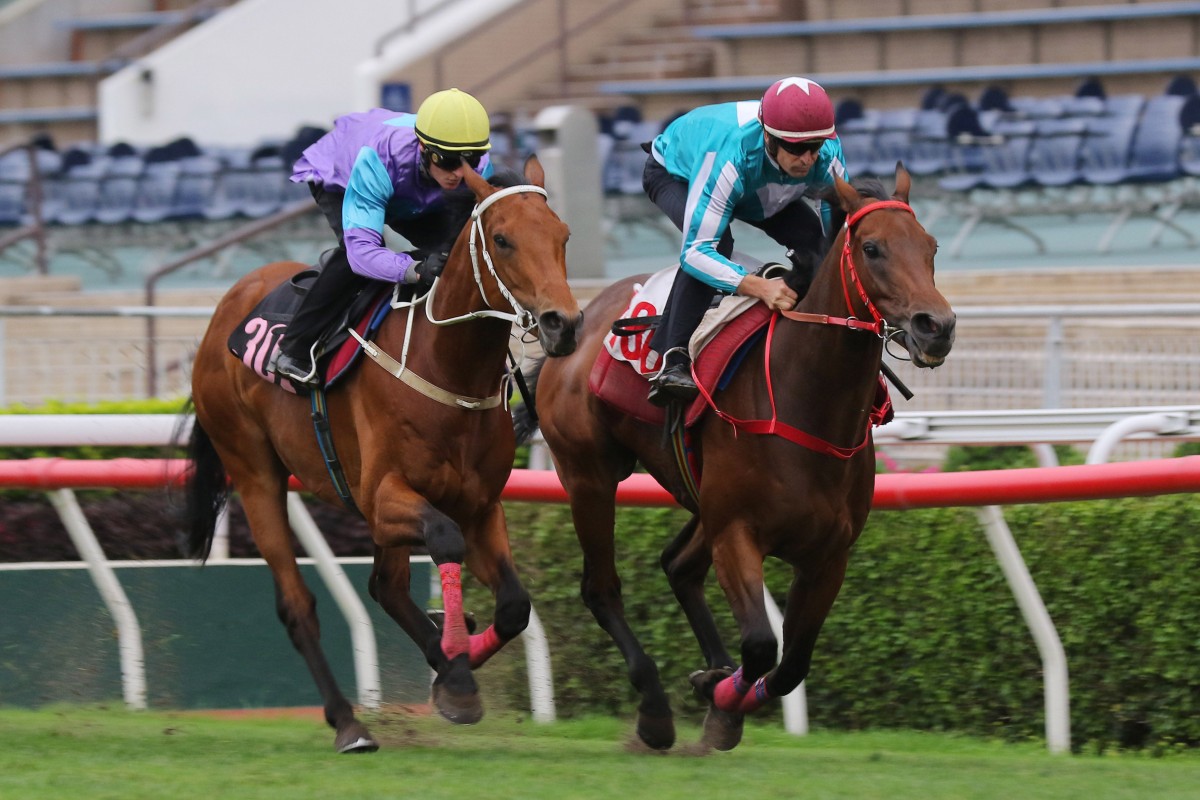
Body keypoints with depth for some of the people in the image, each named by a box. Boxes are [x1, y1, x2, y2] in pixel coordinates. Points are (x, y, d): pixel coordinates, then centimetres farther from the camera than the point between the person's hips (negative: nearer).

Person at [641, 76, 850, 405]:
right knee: (716, 240, -36)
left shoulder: (827, 155, -33)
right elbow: (696, 252, -49)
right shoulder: (729, 156, -49)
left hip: (759, 189, 5)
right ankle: (673, 360, -35)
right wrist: (759, 286, -63)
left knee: (816, 240, -19)